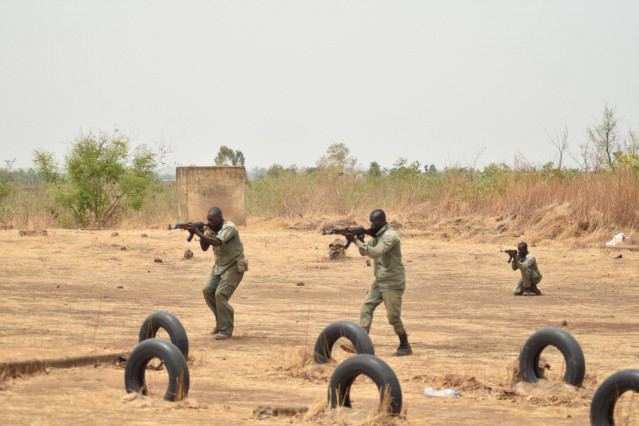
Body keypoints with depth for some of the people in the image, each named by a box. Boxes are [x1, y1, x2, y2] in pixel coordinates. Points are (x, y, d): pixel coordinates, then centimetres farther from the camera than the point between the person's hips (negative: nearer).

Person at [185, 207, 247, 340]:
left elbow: (216, 242, -33)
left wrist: (198, 233, -32)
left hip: (234, 267, -9)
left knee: (221, 294, -18)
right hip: (219, 267, 9)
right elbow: (204, 248, 7)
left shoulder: (229, 228, -19)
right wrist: (201, 233, -9)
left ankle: (226, 330, -10)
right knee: (208, 290, -3)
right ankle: (220, 321, 12)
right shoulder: (214, 229, 7)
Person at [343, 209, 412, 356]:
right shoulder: (376, 236, 10)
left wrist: (356, 241, -27)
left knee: (393, 316, -4)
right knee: (366, 308, -1)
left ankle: (405, 347, 10)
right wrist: (360, 240, -8)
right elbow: (364, 252, 13)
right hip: (379, 282, 9)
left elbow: (375, 253, -29)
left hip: (392, 283, -9)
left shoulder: (390, 236, -18)